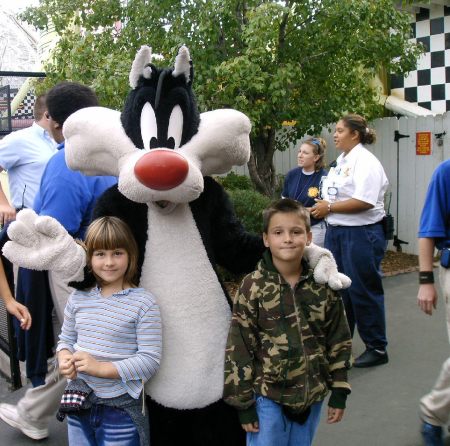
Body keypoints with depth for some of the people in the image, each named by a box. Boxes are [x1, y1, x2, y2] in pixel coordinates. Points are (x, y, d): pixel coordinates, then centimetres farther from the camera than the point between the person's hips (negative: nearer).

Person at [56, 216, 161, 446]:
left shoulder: (144, 303, -13)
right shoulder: (78, 298, 1)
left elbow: (150, 359, -15)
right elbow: (66, 339, 14)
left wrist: (102, 368, -22)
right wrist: (64, 359, -8)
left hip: (121, 407, -4)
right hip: (79, 402, 4)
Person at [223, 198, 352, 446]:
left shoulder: (324, 286, -4)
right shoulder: (252, 287, -13)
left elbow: (339, 340, 5)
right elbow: (238, 349, -10)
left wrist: (339, 391, 5)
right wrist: (244, 403, -8)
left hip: (312, 395, 3)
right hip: (267, 397, -3)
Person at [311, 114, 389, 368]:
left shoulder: (365, 161, -13)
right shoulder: (341, 160, 14)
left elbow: (364, 201, -24)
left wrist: (329, 207, -16)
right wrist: (322, 207, 3)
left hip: (361, 234, -9)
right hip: (337, 232, 9)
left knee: (364, 291, 1)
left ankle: (377, 349, 17)